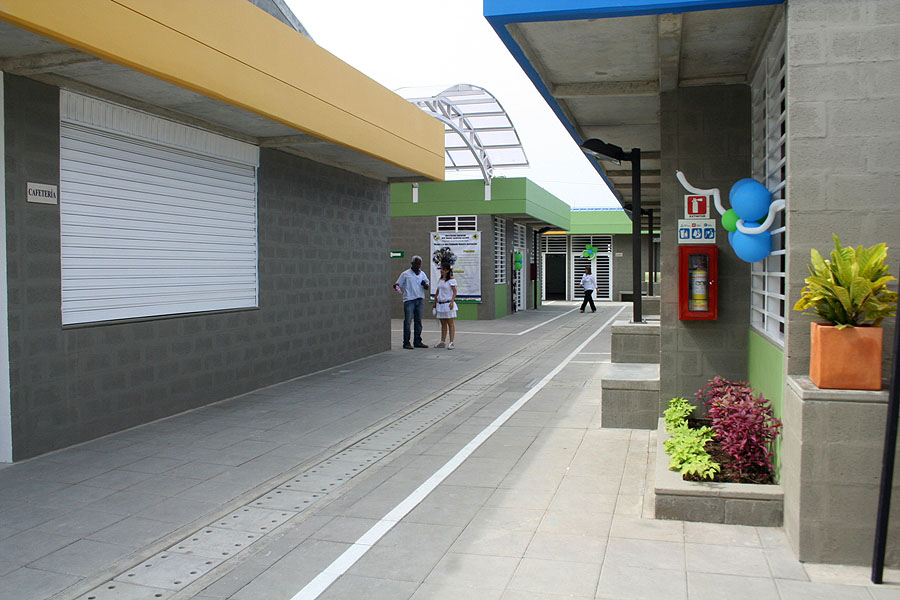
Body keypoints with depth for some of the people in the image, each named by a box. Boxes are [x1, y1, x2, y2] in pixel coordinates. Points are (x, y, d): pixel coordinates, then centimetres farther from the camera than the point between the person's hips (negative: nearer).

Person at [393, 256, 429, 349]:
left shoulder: (422, 274, 14)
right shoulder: (405, 274, 1)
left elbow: (428, 286, 18)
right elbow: (398, 284, 1)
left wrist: (425, 285, -6)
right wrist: (396, 287, -23)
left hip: (420, 300, 5)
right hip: (409, 300, -5)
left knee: (418, 321, 8)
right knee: (407, 322, -5)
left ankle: (417, 342, 15)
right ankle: (406, 343, -1)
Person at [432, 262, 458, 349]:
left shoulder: (451, 280, -7)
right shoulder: (440, 280, 14)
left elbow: (454, 291, -10)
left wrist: (452, 302, -19)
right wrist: (435, 301, 18)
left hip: (448, 304, -7)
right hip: (440, 304, 7)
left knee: (450, 323, -3)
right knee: (443, 323, 10)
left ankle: (451, 342, -2)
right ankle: (442, 342, 13)